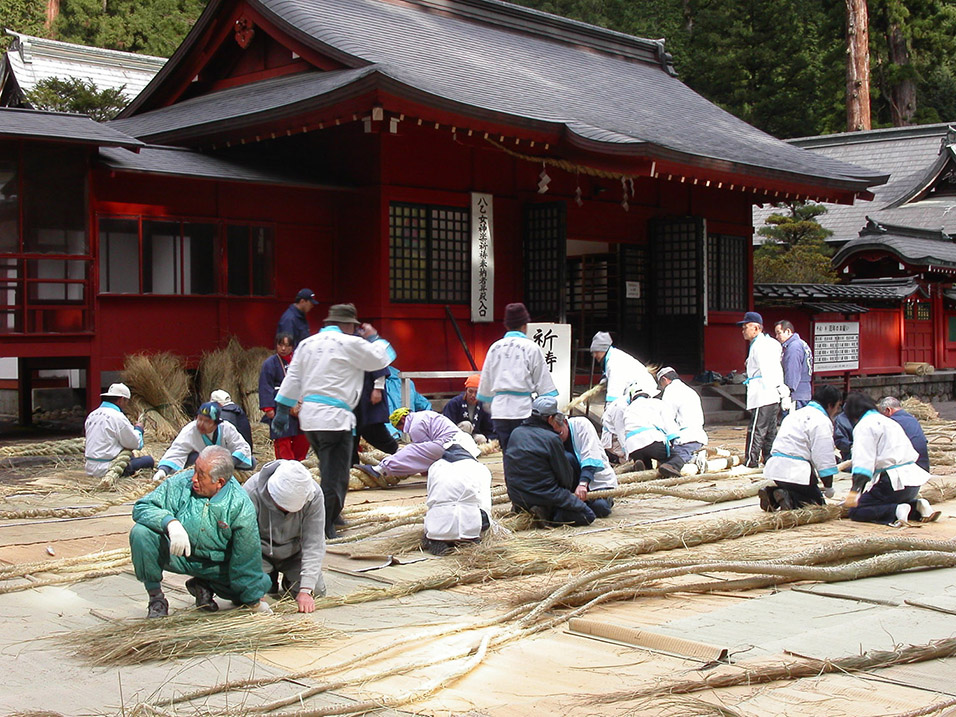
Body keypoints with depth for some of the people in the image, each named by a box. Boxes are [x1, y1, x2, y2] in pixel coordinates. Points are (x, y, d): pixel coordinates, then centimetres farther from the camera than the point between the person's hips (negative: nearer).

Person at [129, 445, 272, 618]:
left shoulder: (241, 506, -19)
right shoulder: (180, 484, -17)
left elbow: (247, 556, -13)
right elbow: (142, 507, -15)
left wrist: (254, 599, -8)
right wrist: (171, 522, -35)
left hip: (218, 567, 1)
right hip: (176, 555, 0)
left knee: (263, 583, -14)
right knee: (141, 533, -26)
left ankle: (204, 585, 11)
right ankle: (156, 597, -7)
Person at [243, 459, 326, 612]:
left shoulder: (314, 495, -26)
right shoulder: (251, 492, -31)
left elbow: (314, 544, -24)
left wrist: (306, 590, -32)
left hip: (294, 552, 1)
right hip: (261, 552, -1)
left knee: (317, 591, -17)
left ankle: (288, 581, 18)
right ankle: (271, 578, 11)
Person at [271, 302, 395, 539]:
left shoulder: (307, 344, 12)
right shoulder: (350, 344, -7)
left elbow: (292, 379, 12)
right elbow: (381, 359, 3)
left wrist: (282, 411, 16)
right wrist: (374, 338, 20)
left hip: (309, 416, 7)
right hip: (335, 417, -7)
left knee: (330, 472, 21)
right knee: (335, 477, -2)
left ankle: (331, 517, 30)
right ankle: (324, 529, -5)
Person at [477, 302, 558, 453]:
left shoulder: (495, 347, 10)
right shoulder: (530, 347, -3)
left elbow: (486, 380, 17)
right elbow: (543, 383, -1)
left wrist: (488, 402, 30)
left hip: (499, 410, 4)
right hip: (523, 408, -4)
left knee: (507, 453, 10)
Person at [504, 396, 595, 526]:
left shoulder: (516, 433, 7)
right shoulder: (551, 438, -13)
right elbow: (566, 478, -7)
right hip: (544, 495, -7)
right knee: (588, 516, 1)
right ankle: (551, 515, -16)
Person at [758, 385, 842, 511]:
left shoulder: (796, 414, 21)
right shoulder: (822, 421, -8)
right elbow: (824, 458, -11)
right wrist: (828, 486, -1)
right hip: (795, 471, -8)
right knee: (818, 502, 4)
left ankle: (771, 494, -1)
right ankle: (788, 497, -21)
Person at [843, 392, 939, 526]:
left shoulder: (864, 426, -4)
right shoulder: (889, 421, 23)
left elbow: (864, 461, -19)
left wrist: (854, 490, -26)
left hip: (894, 482, -9)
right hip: (914, 479, 9)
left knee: (856, 511, -3)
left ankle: (897, 511, -22)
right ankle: (917, 507, 5)